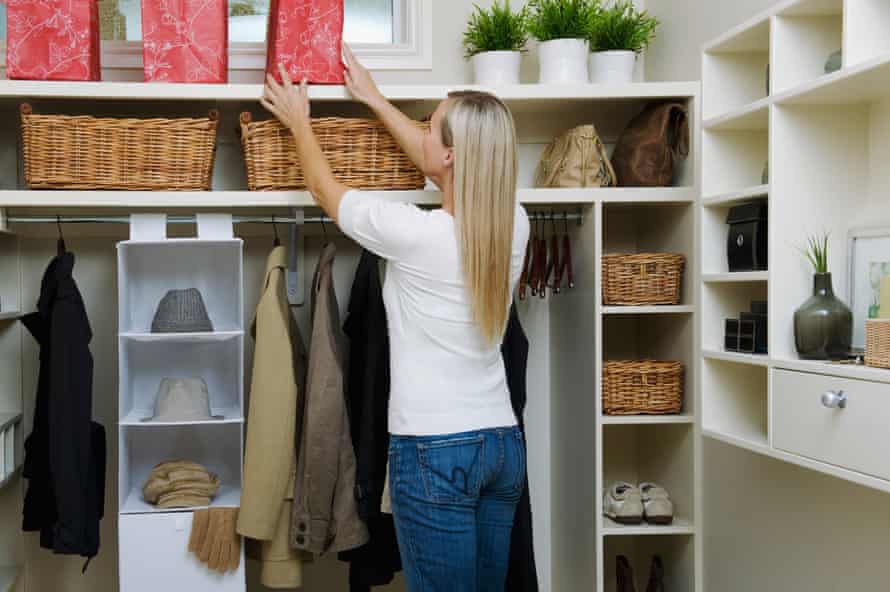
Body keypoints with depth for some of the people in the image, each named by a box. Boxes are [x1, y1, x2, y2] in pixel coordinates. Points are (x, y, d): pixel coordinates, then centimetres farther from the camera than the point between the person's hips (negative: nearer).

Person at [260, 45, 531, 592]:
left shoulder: (416, 233, -18)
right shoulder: (513, 223, -1)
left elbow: (325, 187, 1)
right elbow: (444, 170, 17)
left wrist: (299, 121, 19)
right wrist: (375, 100, 27)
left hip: (435, 450, -6)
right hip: (503, 443, 6)